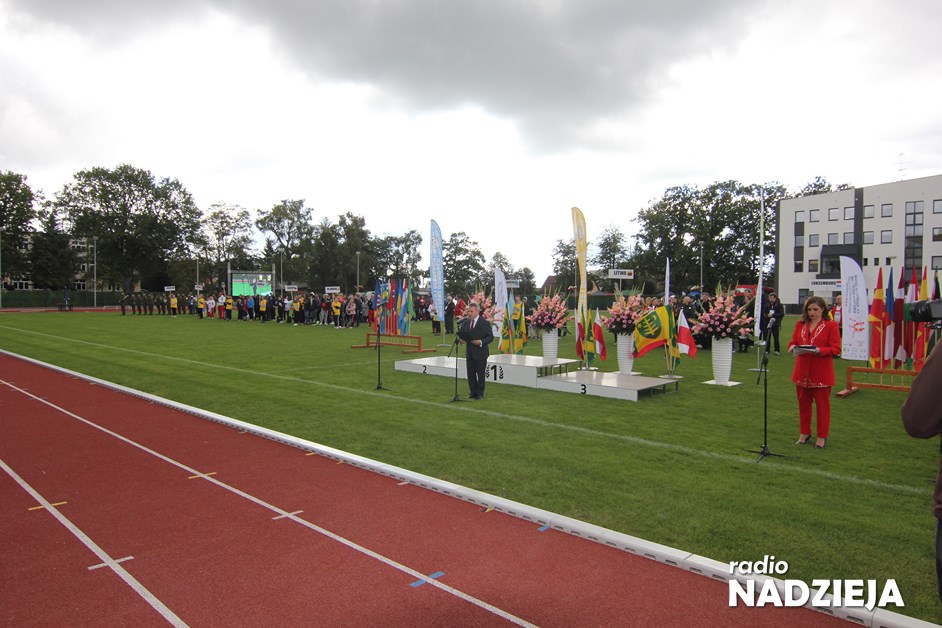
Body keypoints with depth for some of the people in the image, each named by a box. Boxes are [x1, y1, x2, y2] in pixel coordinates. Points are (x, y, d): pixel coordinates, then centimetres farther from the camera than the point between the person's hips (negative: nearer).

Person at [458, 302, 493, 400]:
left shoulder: (484, 323, -8)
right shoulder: (466, 322, 9)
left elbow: (490, 337, -8)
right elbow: (462, 333, 19)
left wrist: (481, 342, -22)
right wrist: (462, 338, -3)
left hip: (480, 352, -5)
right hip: (469, 352, 5)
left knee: (480, 374, 3)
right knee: (470, 374, 9)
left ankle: (480, 393, 14)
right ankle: (473, 392, 20)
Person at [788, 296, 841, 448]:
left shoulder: (831, 325, -4)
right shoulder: (800, 324, 9)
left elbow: (836, 349, -9)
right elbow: (792, 342, 12)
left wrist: (819, 350, -24)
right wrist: (793, 348, -11)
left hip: (821, 373, -4)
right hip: (802, 371, 4)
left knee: (822, 404, 5)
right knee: (803, 403, 12)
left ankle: (822, 437, 16)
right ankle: (804, 434, 25)